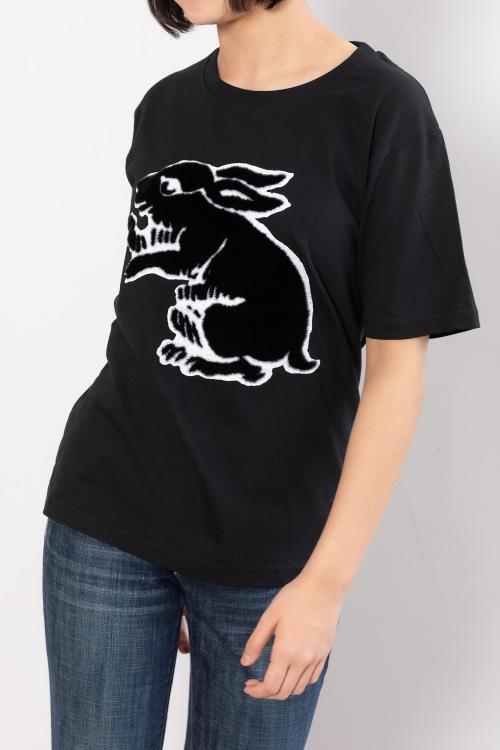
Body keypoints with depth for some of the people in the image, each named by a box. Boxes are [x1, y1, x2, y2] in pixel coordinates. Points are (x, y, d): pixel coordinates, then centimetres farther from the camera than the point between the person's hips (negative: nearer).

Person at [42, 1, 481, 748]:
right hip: (106, 520, 4)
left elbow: (397, 366, -9)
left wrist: (329, 577, -13)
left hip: (272, 547, -3)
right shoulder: (164, 107, 6)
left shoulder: (383, 108, -8)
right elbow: (153, 308, 10)